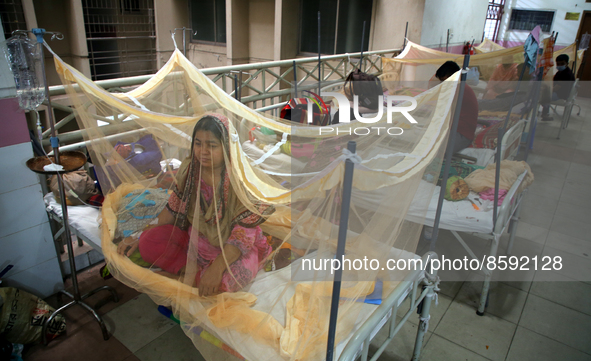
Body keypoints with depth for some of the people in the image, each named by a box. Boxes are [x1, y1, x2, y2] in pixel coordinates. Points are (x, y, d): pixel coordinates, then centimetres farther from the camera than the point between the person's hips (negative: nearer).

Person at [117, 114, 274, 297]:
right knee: (148, 243, -14)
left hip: (231, 247, -4)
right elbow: (173, 209, 6)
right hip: (194, 237, 5)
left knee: (225, 279, -35)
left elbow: (244, 233, -24)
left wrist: (217, 267, -34)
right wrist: (141, 238, 2)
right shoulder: (189, 169, -6)